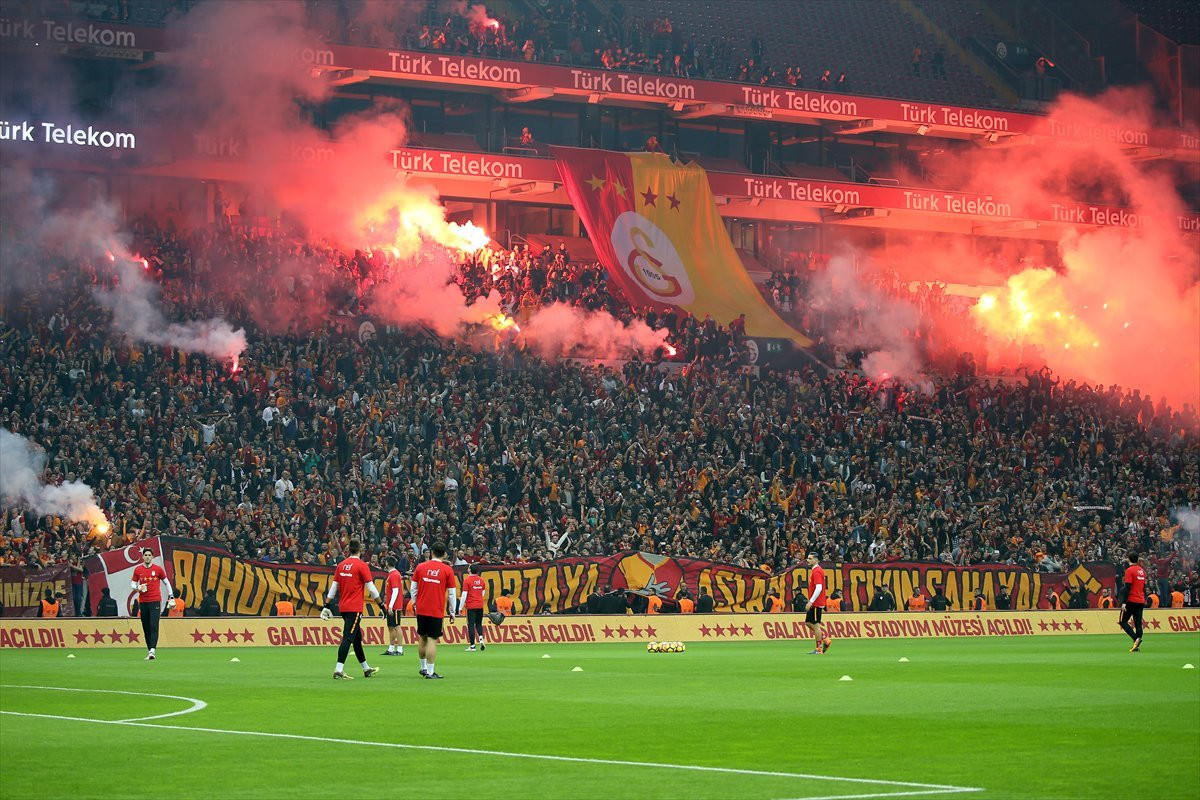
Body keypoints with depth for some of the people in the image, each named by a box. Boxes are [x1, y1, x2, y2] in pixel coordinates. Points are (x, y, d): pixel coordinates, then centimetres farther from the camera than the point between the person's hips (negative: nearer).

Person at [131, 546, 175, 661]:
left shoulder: (158, 569, 2)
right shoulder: (137, 569, 7)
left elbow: (166, 582, 11)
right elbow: (133, 583, 13)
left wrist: (171, 597, 8)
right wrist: (138, 587, -10)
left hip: (155, 601, -3)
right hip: (142, 602, 3)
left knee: (154, 626, -13)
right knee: (146, 628, 6)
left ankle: (152, 651, -22)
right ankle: (149, 651, 14)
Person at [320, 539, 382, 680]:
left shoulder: (341, 565, 9)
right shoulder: (362, 565, -10)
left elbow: (333, 587, 11)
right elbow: (371, 588, -9)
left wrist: (327, 606, 14)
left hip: (343, 607, 7)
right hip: (355, 608, -7)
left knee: (357, 638, 17)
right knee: (348, 638, -10)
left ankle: (366, 669, 28)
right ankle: (338, 671, -19)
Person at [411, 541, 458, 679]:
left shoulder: (420, 567, 3)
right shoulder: (447, 570, -4)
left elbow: (413, 588, 7)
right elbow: (451, 593, -2)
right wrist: (452, 613, 6)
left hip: (421, 609, 3)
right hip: (436, 611, -3)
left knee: (422, 637, 16)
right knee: (432, 640, -3)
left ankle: (423, 668, 26)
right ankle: (430, 671, -4)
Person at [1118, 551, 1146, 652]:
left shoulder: (1129, 570, -11)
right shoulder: (1142, 570, 12)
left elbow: (1127, 588, -16)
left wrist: (1123, 602, -17)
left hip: (1131, 601, -7)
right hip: (1141, 601, 7)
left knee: (1123, 621, 0)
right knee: (1138, 624, 7)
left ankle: (1136, 638, -19)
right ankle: (1137, 646, 2)